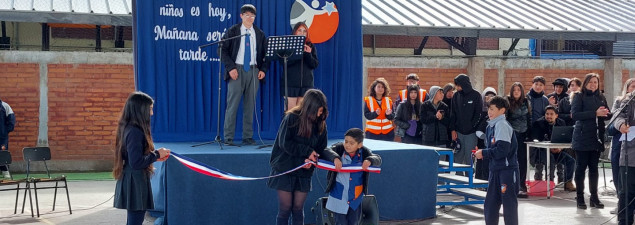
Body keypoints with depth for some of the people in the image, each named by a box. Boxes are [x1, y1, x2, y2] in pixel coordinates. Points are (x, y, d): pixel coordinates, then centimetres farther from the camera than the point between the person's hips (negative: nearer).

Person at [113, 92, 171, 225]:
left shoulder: (128, 128, 10)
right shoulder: (135, 132, -20)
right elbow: (136, 163, -24)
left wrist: (154, 156, 10)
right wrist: (156, 155, -11)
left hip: (129, 182, 10)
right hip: (135, 184, -10)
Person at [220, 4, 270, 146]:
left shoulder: (259, 34, 11)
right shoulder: (232, 32, 3)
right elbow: (223, 50, -2)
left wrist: (263, 69, 1)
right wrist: (230, 68, -12)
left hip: (254, 71, 3)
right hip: (237, 70, -3)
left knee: (250, 105, 5)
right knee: (232, 104, -5)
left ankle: (248, 137, 11)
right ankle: (228, 138, 0)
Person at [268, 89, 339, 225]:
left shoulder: (320, 124, 0)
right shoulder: (291, 118, -13)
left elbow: (321, 149, 2)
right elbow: (284, 143, -15)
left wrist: (334, 158, -20)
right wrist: (307, 151, -15)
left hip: (304, 173, 4)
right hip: (285, 170, -3)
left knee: (298, 209, 7)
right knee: (285, 209, 2)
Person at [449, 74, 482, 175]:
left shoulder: (476, 95, -3)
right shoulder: (456, 96, 8)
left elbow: (478, 114, -3)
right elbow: (452, 114, 8)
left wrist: (471, 126, -10)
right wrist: (453, 129, 0)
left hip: (471, 133, -3)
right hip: (458, 132, 3)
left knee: (469, 158, 0)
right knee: (458, 157, 3)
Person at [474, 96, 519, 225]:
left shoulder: (502, 125, -14)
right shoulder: (491, 126, 12)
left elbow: (502, 150, -23)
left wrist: (484, 153, -13)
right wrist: (481, 153, 1)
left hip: (507, 170, -9)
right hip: (495, 170, 9)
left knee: (509, 202, -1)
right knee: (490, 203, 12)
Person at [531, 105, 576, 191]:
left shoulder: (561, 123, 8)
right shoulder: (538, 124, -5)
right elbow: (536, 141, -11)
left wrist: (560, 147, -16)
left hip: (557, 150, 4)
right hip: (542, 151, -4)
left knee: (571, 161, -16)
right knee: (551, 160, -34)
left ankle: (568, 183, -5)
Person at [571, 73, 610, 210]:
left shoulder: (601, 98, 15)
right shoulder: (579, 97, -1)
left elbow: (608, 115, 16)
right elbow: (575, 114, -14)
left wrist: (605, 113, -9)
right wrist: (595, 113, -20)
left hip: (596, 137, 5)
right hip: (582, 137, -5)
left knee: (594, 168, 9)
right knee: (581, 167, 0)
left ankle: (594, 197, 15)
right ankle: (580, 198, 6)